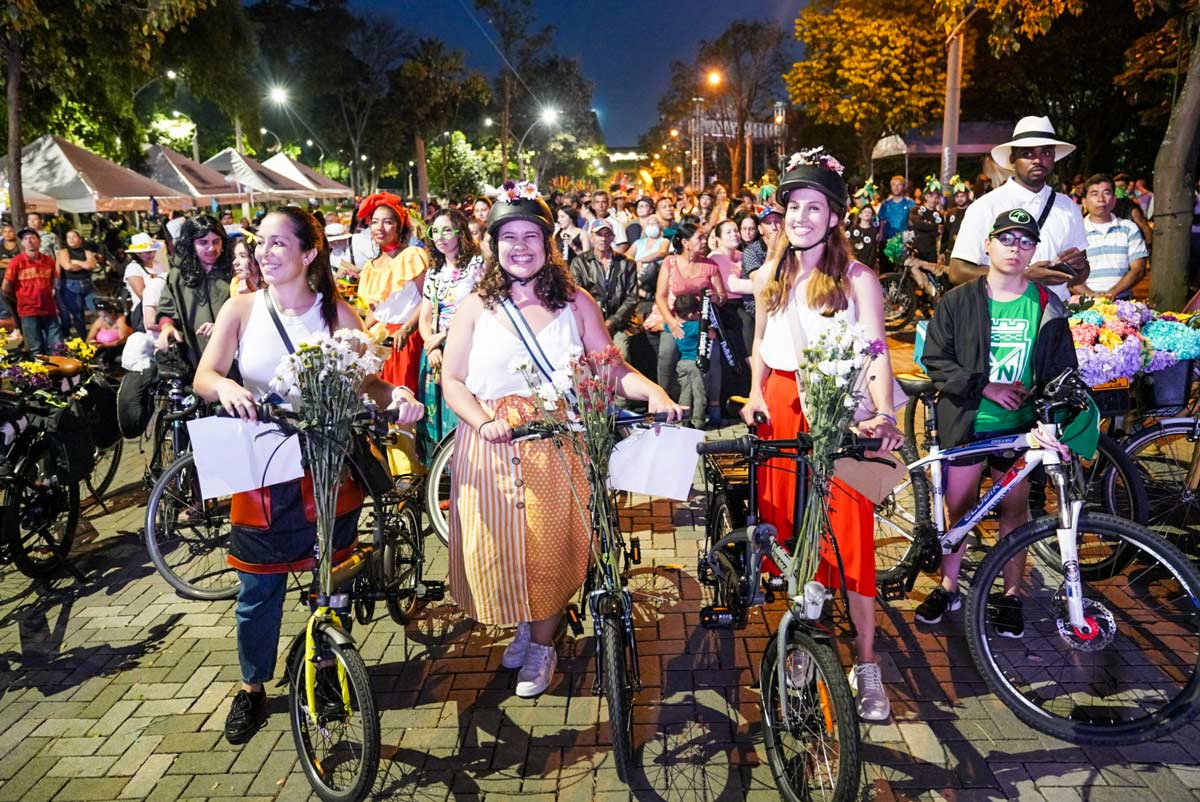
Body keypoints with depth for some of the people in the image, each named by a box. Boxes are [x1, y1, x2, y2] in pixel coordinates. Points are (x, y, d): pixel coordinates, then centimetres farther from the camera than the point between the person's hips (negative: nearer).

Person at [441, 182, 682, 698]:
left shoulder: (576, 304, 6)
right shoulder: (476, 307, 6)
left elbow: (612, 369, 0)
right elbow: (452, 380, 2)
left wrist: (653, 391, -19)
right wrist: (484, 422, -16)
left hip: (556, 444, -1)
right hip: (490, 446, 1)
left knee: (550, 544, 2)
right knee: (498, 543, 5)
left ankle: (541, 646, 24)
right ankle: (521, 627, 33)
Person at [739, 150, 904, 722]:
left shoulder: (857, 279, -5)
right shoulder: (771, 276, 10)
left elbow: (876, 351, -14)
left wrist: (884, 413, -31)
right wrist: (756, 394, 3)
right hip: (782, 408, 4)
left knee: (849, 535, -5)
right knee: (789, 527, 9)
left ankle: (866, 667, 6)